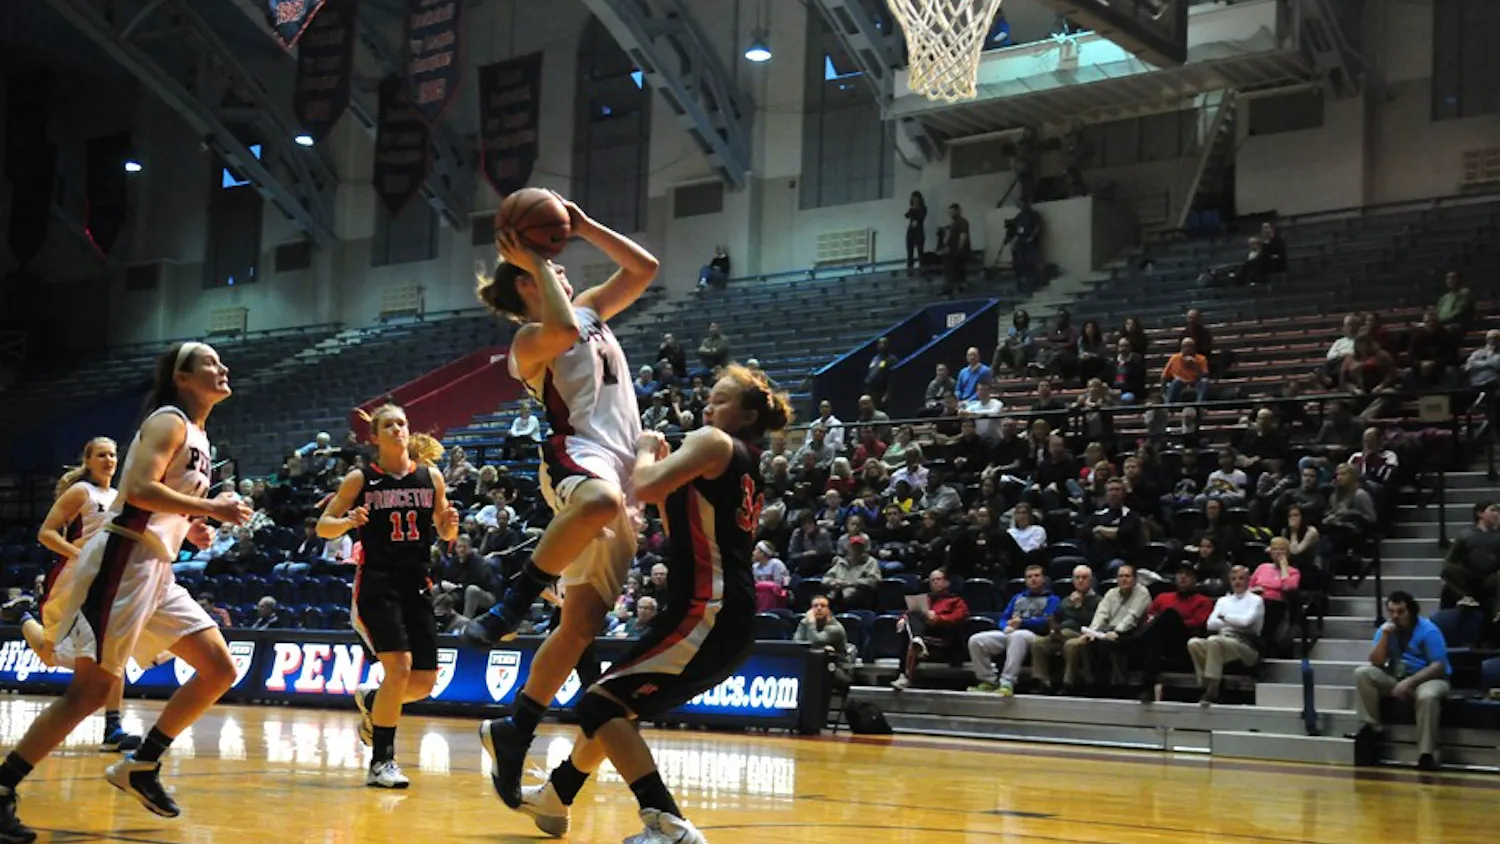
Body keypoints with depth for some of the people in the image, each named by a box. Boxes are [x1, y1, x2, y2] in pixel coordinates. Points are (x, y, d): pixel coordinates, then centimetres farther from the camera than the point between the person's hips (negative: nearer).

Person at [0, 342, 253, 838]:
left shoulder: (197, 436, 19)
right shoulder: (169, 421, -8)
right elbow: (139, 489, -23)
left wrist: (188, 527, 12)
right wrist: (211, 509, -19)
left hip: (156, 569, 10)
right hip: (123, 561, -10)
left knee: (219, 670, 6)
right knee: (91, 687, -13)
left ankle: (141, 766, 13)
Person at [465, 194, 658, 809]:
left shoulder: (591, 310, 23)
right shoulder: (530, 337, 0)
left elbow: (644, 269, 24)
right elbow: (564, 331, -23)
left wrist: (584, 225, 17)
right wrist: (536, 264, -11)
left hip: (620, 472, 8)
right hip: (577, 458, -8)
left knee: (582, 622, 2)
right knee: (600, 500, -46)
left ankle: (516, 734, 8)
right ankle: (511, 605, -37)